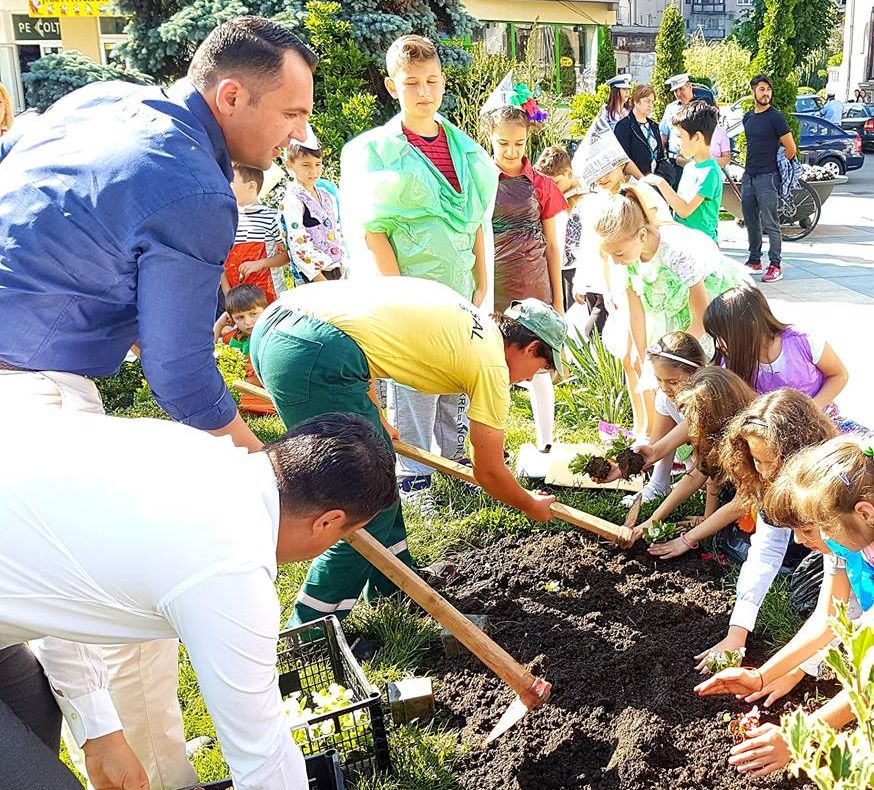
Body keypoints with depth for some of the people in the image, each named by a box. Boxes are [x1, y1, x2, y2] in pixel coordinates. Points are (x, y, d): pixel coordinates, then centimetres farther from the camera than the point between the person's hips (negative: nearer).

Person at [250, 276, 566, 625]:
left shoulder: (466, 316, 26)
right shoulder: (492, 364, 5)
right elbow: (489, 472, 12)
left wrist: (376, 420, 36)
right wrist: (533, 507, 32)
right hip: (315, 357, -10)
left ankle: (391, 583, 37)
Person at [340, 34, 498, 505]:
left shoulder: (465, 148, 10)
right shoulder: (373, 150, -6)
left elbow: (478, 223, 13)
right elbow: (372, 232, -11)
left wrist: (483, 285, 9)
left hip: (459, 291, 5)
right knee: (412, 386, 1)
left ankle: (457, 462, 31)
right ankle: (413, 479, 15)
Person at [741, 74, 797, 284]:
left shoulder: (776, 117, -8)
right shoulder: (748, 117, 12)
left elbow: (791, 149, -7)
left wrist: (777, 166, 3)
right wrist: (751, 166, 18)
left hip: (767, 177, -7)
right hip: (748, 176, 7)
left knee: (770, 224, -6)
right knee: (751, 222, 13)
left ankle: (775, 266, -2)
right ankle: (754, 261, 24)